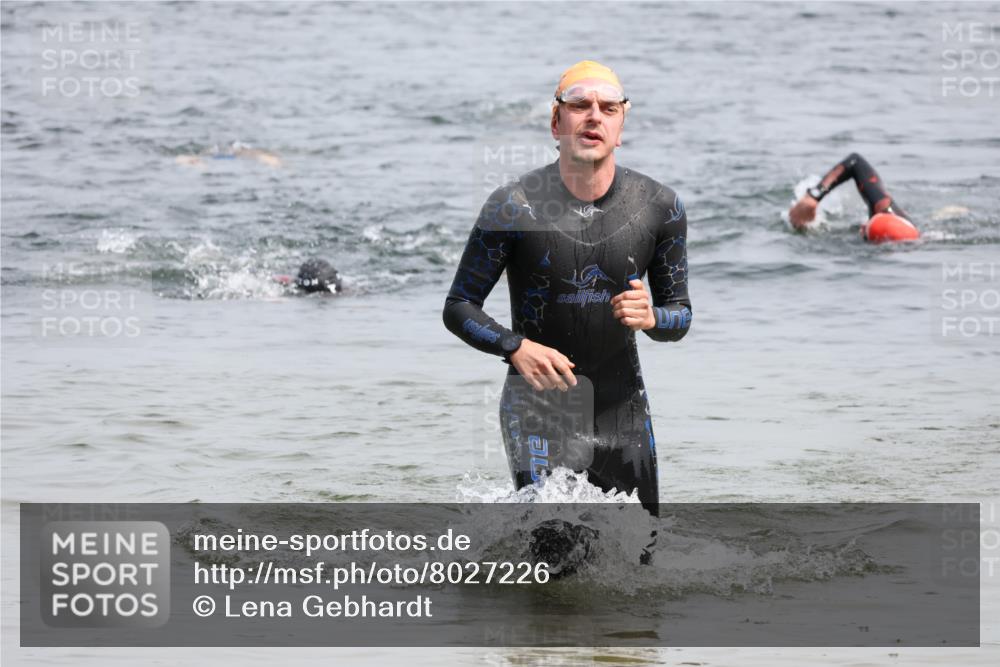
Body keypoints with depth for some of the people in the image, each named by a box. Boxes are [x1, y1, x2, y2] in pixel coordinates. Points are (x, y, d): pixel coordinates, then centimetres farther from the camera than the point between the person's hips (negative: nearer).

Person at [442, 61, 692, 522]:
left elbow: (680, 314, 7)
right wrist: (516, 348, -22)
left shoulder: (660, 207, -2)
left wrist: (651, 317, -17)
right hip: (539, 409, -4)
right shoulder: (514, 206, -10)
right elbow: (458, 308, -4)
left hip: (623, 411, 4)